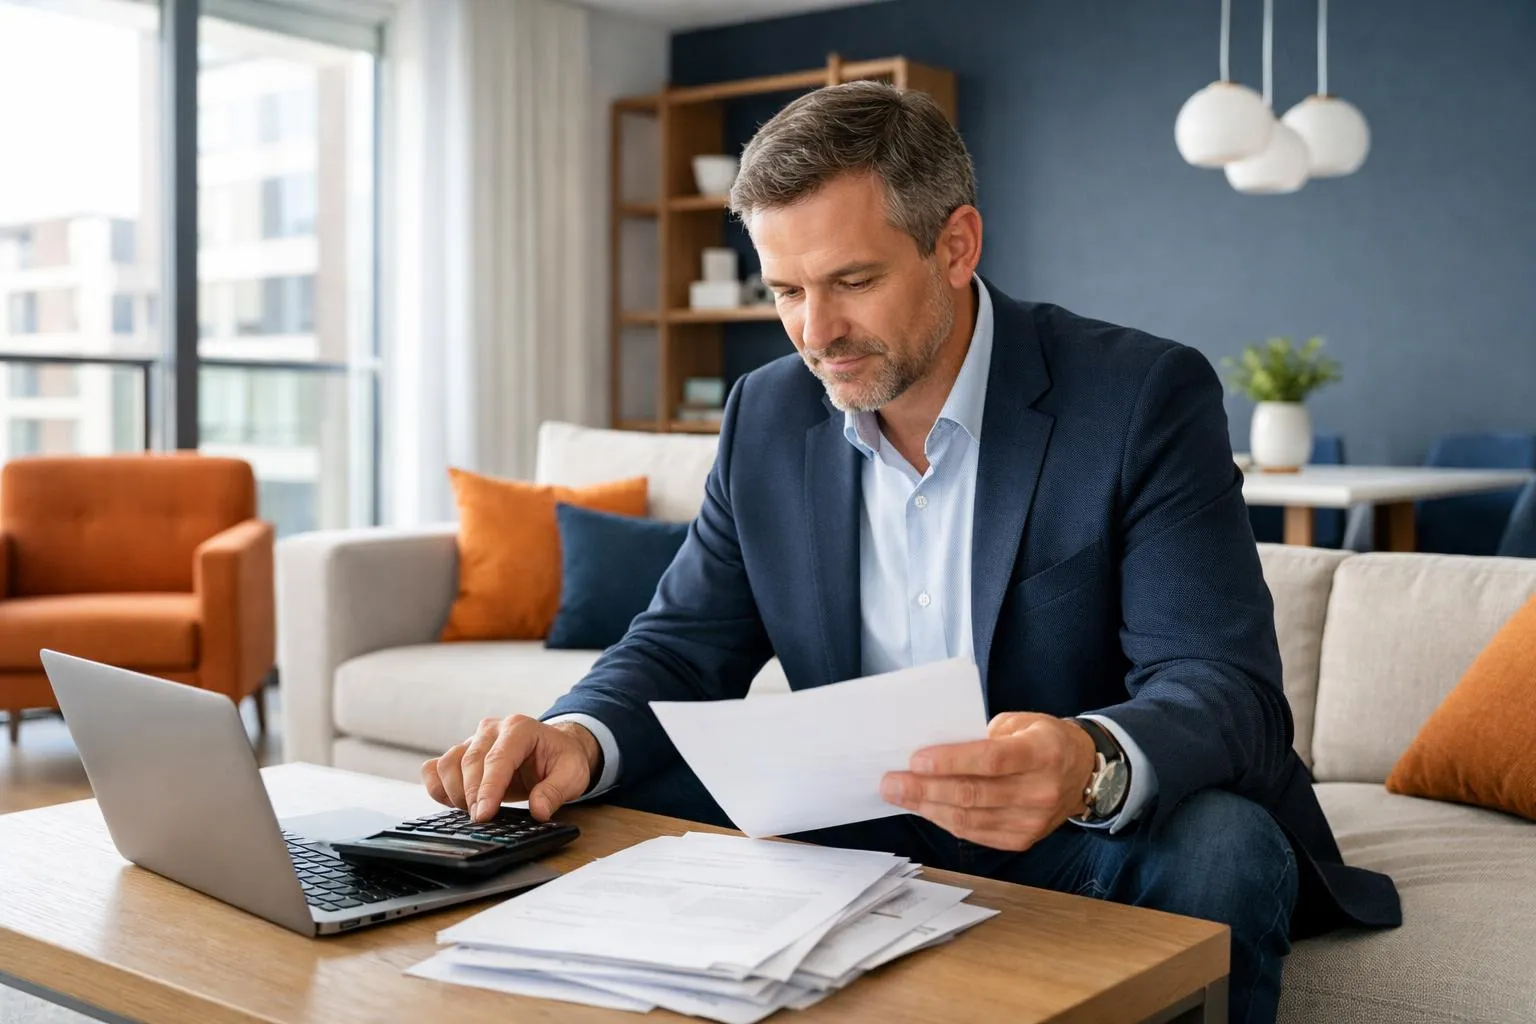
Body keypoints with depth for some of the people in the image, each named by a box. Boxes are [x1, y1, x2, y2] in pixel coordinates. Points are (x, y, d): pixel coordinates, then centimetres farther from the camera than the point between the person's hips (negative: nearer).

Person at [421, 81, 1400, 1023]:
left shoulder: (1145, 397, -15)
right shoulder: (767, 415, 0)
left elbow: (1227, 687, -23)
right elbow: (684, 648, 4)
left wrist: (1093, 766, -46)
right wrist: (579, 736, -20)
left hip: (1089, 846, -3)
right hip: (865, 835, 4)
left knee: (1219, 847, -34)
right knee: (619, 804, -12)